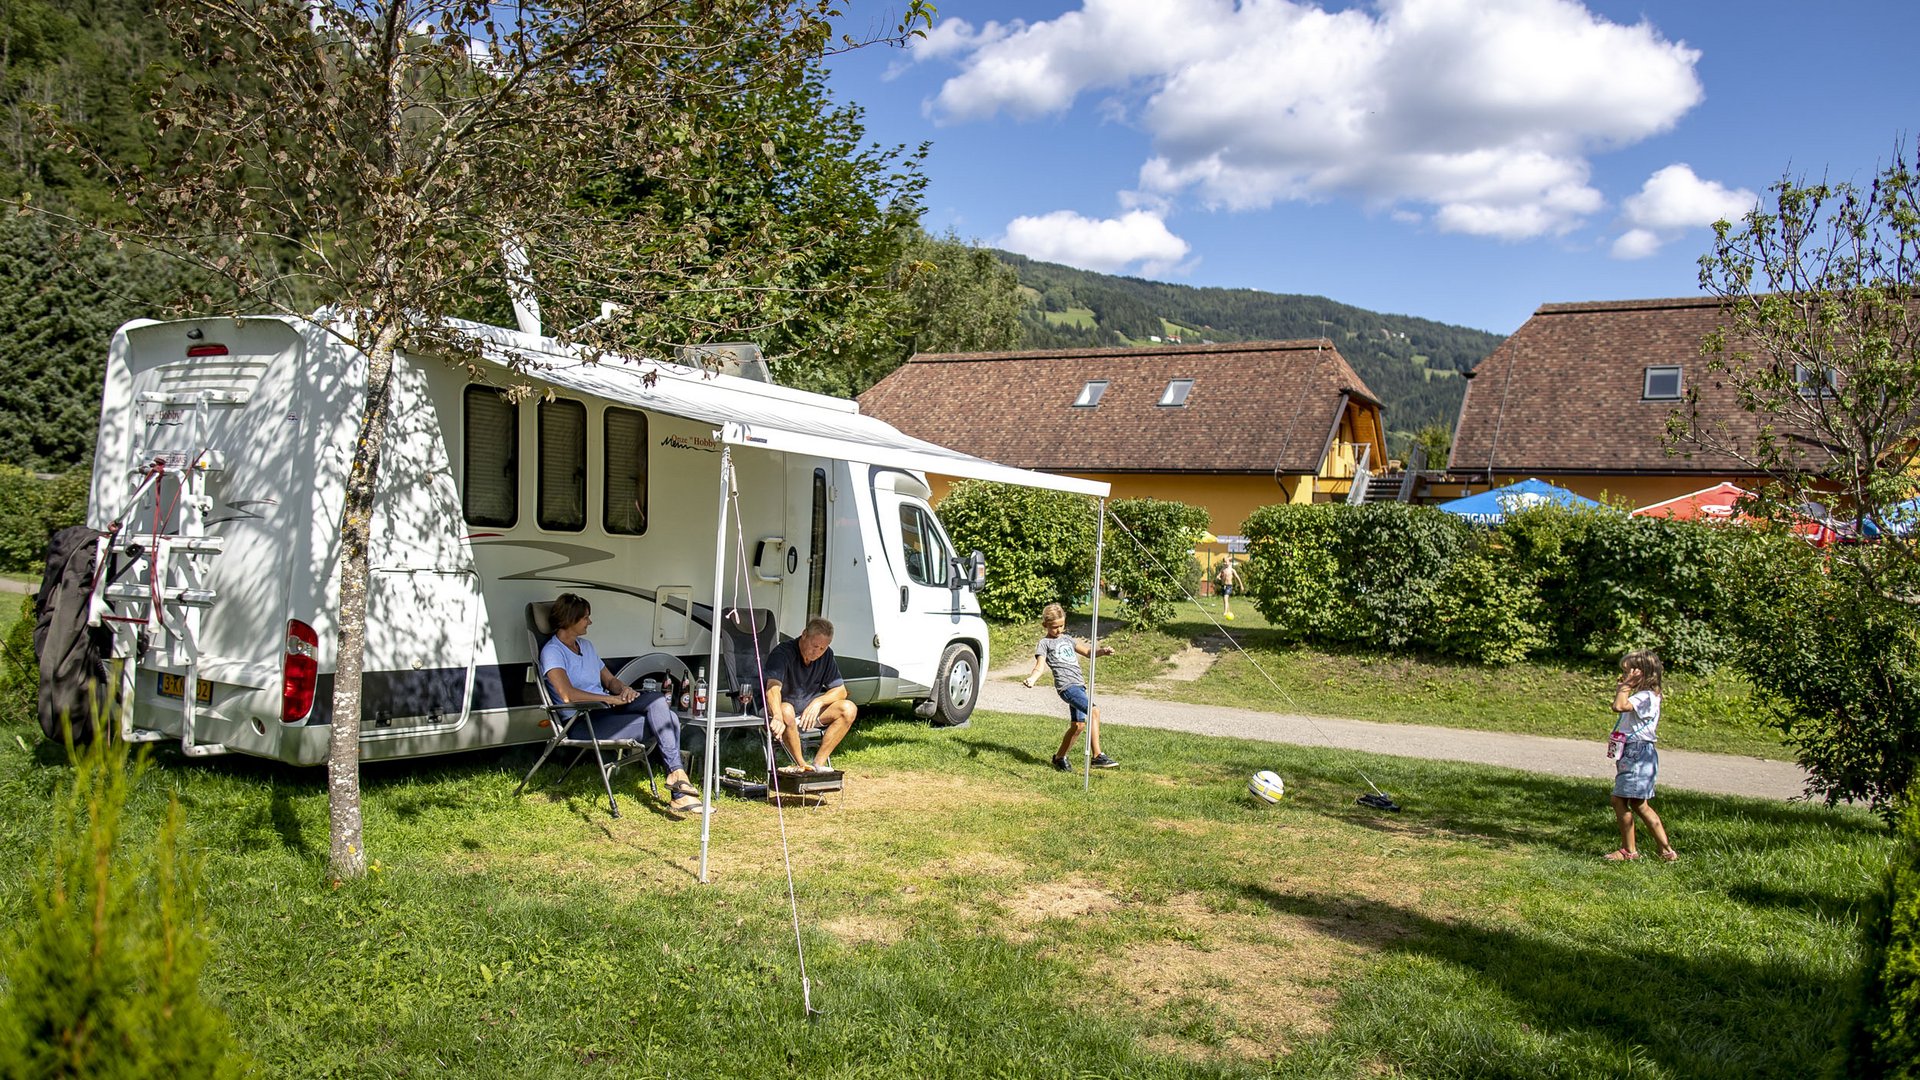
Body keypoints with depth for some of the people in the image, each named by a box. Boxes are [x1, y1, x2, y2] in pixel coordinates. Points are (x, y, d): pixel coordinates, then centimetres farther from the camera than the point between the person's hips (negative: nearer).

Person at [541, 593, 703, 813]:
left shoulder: (586, 645, 23)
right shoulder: (552, 652, -6)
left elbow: (609, 680, 24)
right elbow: (567, 695, -21)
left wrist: (623, 689, -1)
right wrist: (611, 698, -19)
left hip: (608, 709, 8)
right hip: (585, 722, -8)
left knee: (656, 698, -19)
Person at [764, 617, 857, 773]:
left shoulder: (826, 655, -2)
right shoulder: (781, 653, -22)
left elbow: (841, 690, 1)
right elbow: (773, 687, -40)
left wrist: (818, 702, -20)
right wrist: (777, 718, -58)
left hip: (810, 711, 5)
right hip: (783, 709, -5)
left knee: (849, 709, -17)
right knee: (786, 711, -40)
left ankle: (818, 763, -18)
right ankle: (801, 765, -23)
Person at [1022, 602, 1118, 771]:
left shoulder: (1067, 639, 24)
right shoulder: (1044, 643, 5)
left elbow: (1088, 651, 26)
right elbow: (1040, 666, -8)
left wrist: (1102, 651, 6)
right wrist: (1031, 678, -28)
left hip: (1079, 685, 8)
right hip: (1066, 685, -8)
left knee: (1078, 724, 6)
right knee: (1094, 711, -24)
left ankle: (1060, 757, 22)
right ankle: (1098, 756, -23)